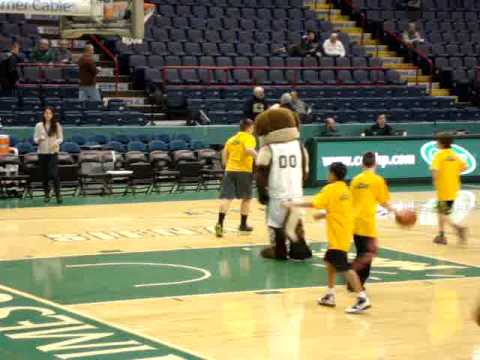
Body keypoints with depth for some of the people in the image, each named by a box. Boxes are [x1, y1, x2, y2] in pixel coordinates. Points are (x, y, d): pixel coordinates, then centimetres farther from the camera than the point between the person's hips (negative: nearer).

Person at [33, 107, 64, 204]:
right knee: (44, 174, 6)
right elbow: (35, 139, 5)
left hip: (53, 152, -2)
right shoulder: (39, 125, 3)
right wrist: (39, 139, -17)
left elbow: (61, 138, 5)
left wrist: (56, 142, -16)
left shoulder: (57, 125, 2)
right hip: (42, 152, 2)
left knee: (53, 173, -13)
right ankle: (47, 194, 17)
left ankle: (58, 194, -8)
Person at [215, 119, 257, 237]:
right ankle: (243, 224, 18)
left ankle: (220, 223, -19)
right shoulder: (249, 138, -1)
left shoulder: (231, 139, 18)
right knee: (246, 198, 12)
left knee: (226, 198, -3)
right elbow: (249, 150, -22)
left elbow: (224, 158, 16)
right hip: (244, 171, -5)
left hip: (229, 170, 5)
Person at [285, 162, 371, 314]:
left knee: (344, 268, -12)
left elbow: (314, 203, -19)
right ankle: (330, 296, 24)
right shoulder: (345, 189, 13)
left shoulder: (331, 189, -12)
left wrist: (294, 205, -12)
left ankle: (362, 298, -17)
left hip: (338, 235, -9)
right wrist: (325, 215, 17)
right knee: (330, 261, 19)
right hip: (344, 232, 9)